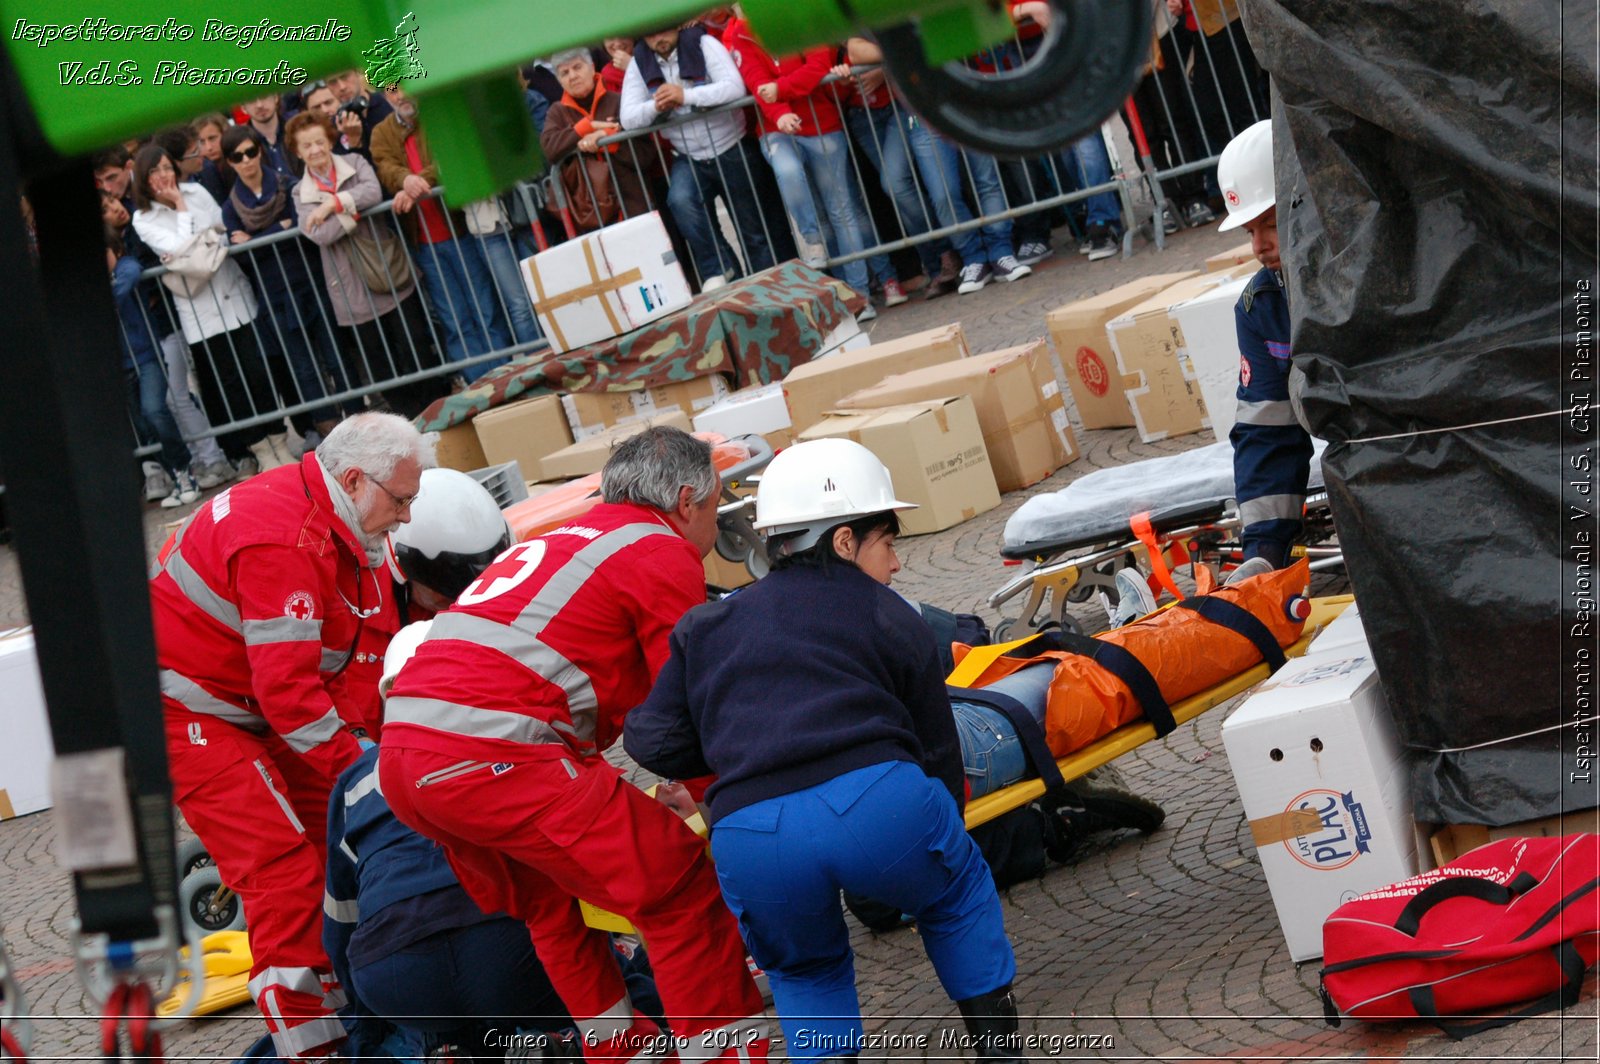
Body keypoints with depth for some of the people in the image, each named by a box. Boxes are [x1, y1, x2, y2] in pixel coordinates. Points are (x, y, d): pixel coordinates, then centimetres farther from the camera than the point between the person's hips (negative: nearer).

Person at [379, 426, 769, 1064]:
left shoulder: (563, 540, 30)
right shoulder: (664, 554, 4)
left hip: (402, 756, 9)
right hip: (492, 757, -9)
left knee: (549, 903, 29)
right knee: (680, 885, 0)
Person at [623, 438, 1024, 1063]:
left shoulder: (707, 628, 27)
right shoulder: (889, 618, 22)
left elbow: (656, 743, 18)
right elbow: (937, 751, 21)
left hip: (749, 840, 2)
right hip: (878, 801, -2)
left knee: (806, 969, 31)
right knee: (961, 894, 31)